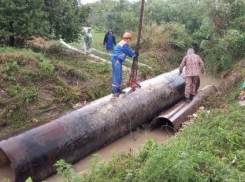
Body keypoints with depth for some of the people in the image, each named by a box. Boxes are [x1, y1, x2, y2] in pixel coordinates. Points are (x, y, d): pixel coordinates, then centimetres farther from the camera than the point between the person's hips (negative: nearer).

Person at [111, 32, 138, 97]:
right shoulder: (125, 44, -13)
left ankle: (119, 89, 22)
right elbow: (130, 52, -5)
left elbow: (129, 50, 24)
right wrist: (135, 55, 12)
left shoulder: (122, 43, 19)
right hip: (117, 60, -11)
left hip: (118, 60, 11)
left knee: (119, 75, 15)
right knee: (117, 75, -10)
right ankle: (114, 90, -9)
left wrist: (134, 53, 14)